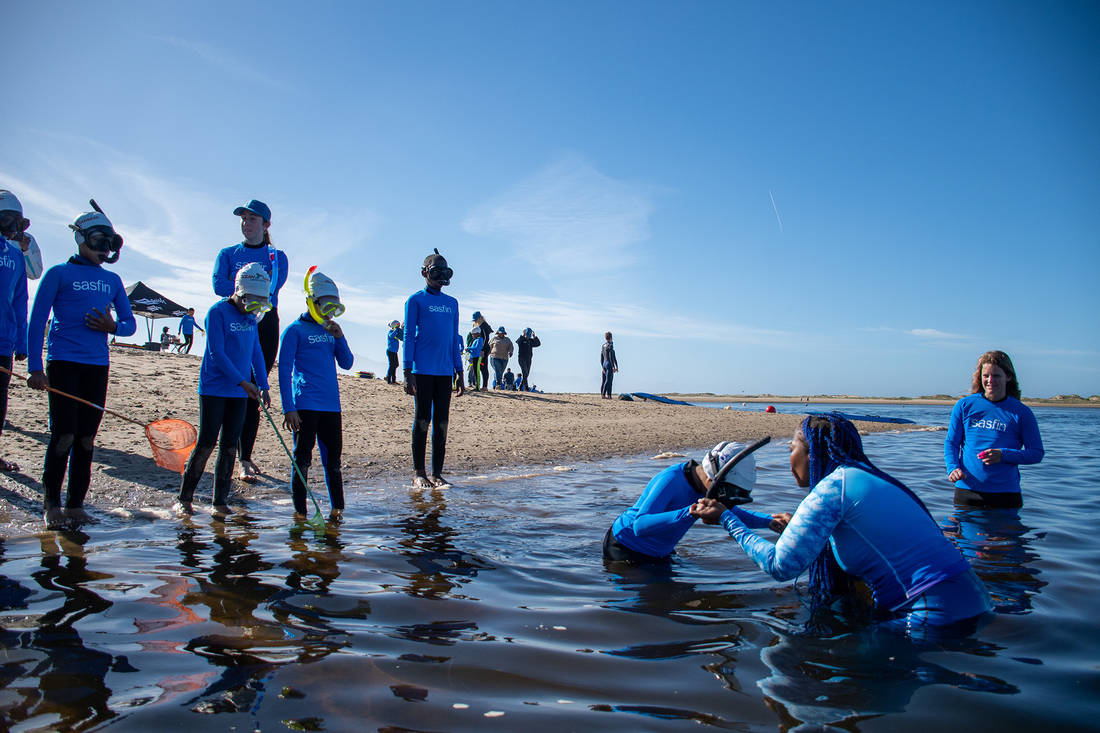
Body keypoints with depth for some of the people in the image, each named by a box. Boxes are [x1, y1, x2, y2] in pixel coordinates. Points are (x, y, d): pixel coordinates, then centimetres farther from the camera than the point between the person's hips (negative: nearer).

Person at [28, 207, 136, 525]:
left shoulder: (112, 280, 15)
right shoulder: (59, 274, 3)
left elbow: (130, 324, 17)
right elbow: (37, 322, -1)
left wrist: (113, 326, -7)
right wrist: (35, 368, -8)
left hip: (97, 366, 4)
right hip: (63, 363, -4)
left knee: (86, 439, 5)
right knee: (63, 435, -6)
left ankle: (75, 504, 12)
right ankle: (52, 503, 7)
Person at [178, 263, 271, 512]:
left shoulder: (251, 317, 10)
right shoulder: (218, 312, -10)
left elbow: (256, 353, 15)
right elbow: (216, 353, -16)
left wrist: (263, 386, 10)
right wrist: (243, 382, -19)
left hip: (239, 392, 6)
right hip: (214, 389, -6)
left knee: (230, 446, 7)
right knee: (206, 444, -4)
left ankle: (221, 501, 14)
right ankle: (184, 498, 10)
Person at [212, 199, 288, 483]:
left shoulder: (277, 256, 13)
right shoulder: (228, 254, 15)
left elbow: (274, 285, -8)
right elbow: (220, 286, -4)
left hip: (265, 325, 0)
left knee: (254, 393, -1)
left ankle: (245, 456, 5)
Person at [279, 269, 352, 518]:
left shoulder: (330, 330, 16)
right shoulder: (295, 330, -1)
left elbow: (347, 364, 13)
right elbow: (284, 370, -5)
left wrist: (340, 338, -2)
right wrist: (288, 408, -11)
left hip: (331, 404, 5)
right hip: (305, 405, -5)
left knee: (333, 457, 9)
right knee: (302, 459, -1)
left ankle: (337, 506, 18)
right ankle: (300, 511, 8)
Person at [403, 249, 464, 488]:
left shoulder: (452, 303, 17)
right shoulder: (415, 300, 2)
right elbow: (408, 336, -2)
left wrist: (459, 373, 13)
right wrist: (407, 372, -10)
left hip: (445, 372, 5)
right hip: (422, 370, -5)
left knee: (442, 423, 5)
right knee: (422, 420, -1)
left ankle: (437, 473, 11)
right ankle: (419, 474, 6)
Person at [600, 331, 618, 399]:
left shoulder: (603, 346, 12)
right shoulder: (610, 346, -12)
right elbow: (611, 357, -17)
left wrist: (602, 367, 20)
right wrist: (613, 367, -15)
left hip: (604, 364, 9)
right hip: (609, 364, -9)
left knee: (604, 380, 7)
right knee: (608, 380, -8)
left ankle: (608, 395, 9)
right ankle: (603, 394, -14)